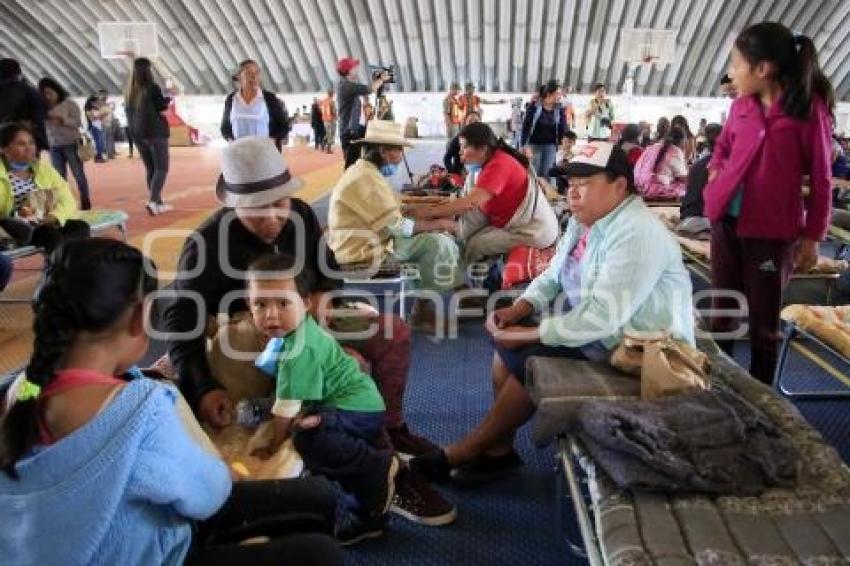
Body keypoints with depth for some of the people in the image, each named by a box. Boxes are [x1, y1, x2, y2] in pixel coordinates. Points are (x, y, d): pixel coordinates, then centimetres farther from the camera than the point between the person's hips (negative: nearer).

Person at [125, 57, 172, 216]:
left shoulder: (130, 91, 7)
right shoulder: (153, 88, -11)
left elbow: (129, 112, 13)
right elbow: (163, 111, -11)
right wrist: (168, 99, 6)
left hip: (137, 133, 6)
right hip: (155, 132, -6)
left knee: (150, 168, 13)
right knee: (161, 168, -3)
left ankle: (158, 203, 16)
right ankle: (152, 201, -19)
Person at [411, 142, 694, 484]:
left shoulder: (636, 235, -25)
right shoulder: (583, 222, 5)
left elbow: (601, 318, -31)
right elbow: (552, 278, 10)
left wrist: (528, 335, -24)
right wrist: (517, 310, -10)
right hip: (592, 334, 9)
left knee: (529, 361, -18)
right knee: (507, 341, 0)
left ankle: (462, 452, -1)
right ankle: (498, 448, 7)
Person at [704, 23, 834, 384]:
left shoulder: (809, 109, -10)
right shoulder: (740, 106, 4)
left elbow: (820, 179, -6)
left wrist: (812, 236, -5)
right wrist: (715, 170, 4)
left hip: (773, 230, -5)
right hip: (726, 221, 5)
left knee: (763, 322, 9)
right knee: (722, 312, 15)